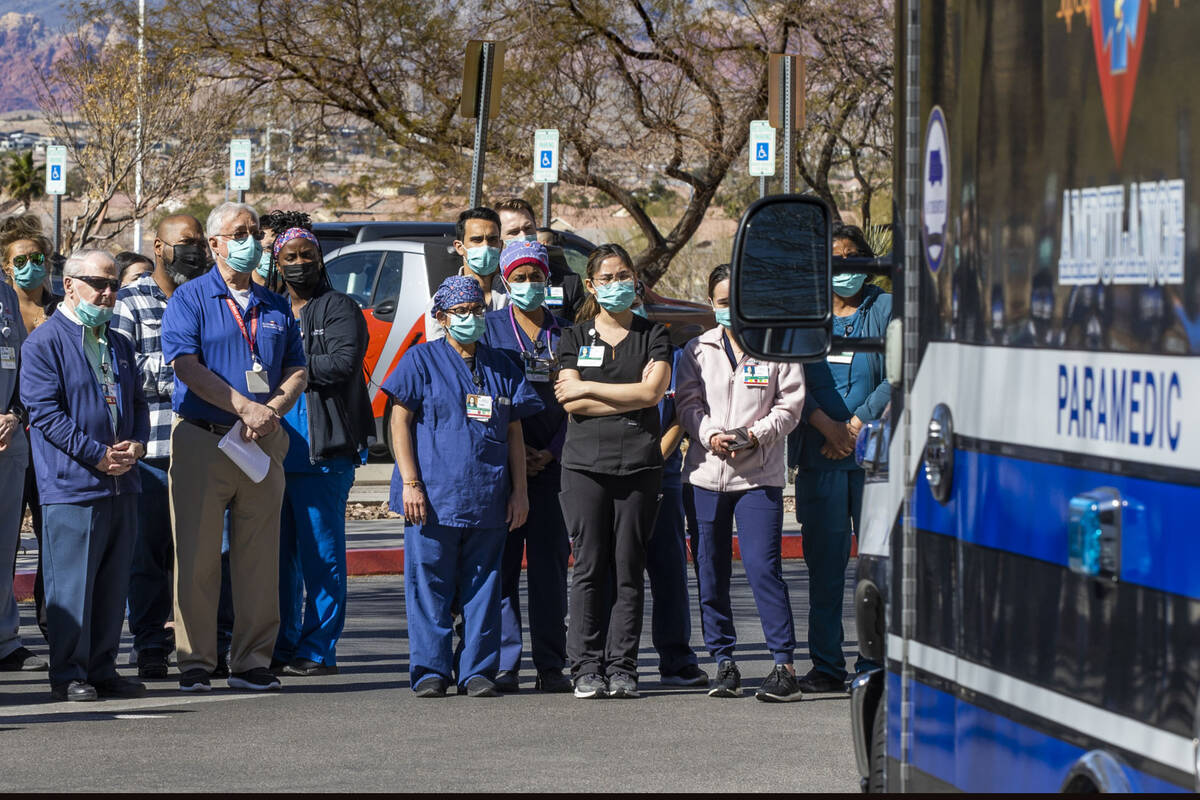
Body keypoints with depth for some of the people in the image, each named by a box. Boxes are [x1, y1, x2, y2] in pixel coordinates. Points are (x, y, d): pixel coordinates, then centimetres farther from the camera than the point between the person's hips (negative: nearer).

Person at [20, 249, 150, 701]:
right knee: (72, 583, -6)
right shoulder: (45, 343, -5)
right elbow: (45, 411, -12)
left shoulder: (119, 346, 19)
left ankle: (102, 668, 17)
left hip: (121, 485, 7)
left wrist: (137, 444, 0)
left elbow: (137, 404, 23)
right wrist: (98, 455, -15)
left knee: (113, 583, 9)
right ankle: (69, 675, -1)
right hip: (71, 488, -7)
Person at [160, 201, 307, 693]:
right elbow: (187, 366, -10)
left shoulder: (276, 308, 16)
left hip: (263, 444, 4)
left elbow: (297, 372, 13)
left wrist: (272, 409, -8)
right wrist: (246, 407, -17)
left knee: (260, 557, 3)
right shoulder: (190, 299, 2)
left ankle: (253, 662, 8)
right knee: (197, 556, -3)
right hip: (202, 440, -4)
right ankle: (195, 664, 1)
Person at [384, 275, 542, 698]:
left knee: (482, 587, 4)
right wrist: (410, 482, -9)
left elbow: (514, 433, 17)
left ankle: (478, 671, 9)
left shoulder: (501, 367, 15)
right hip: (433, 496, -3)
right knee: (430, 587, -2)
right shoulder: (422, 360, 4)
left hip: (488, 502, 3)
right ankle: (430, 671, 4)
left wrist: (520, 490, 10)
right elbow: (400, 421, 0)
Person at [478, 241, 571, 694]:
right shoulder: (490, 328, 6)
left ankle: (551, 665, 4)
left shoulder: (563, 334, 11)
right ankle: (504, 663, -2)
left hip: (551, 463, 2)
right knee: (501, 560, -4)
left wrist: (550, 453, -5)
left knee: (550, 562, 1)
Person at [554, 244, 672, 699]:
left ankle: (622, 668, 2)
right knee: (589, 567, -4)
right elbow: (571, 403, -1)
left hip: (639, 463, 0)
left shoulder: (653, 336, 10)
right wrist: (628, 400, -7)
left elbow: (652, 391, -6)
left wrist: (588, 388, -4)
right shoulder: (575, 337, 10)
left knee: (629, 569, -1)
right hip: (585, 463, 0)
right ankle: (587, 668, -1)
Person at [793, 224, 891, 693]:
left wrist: (857, 424, -11)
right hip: (820, 457, 2)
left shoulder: (887, 309, 8)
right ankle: (826, 664, 6)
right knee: (824, 561, 2)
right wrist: (826, 425, -10)